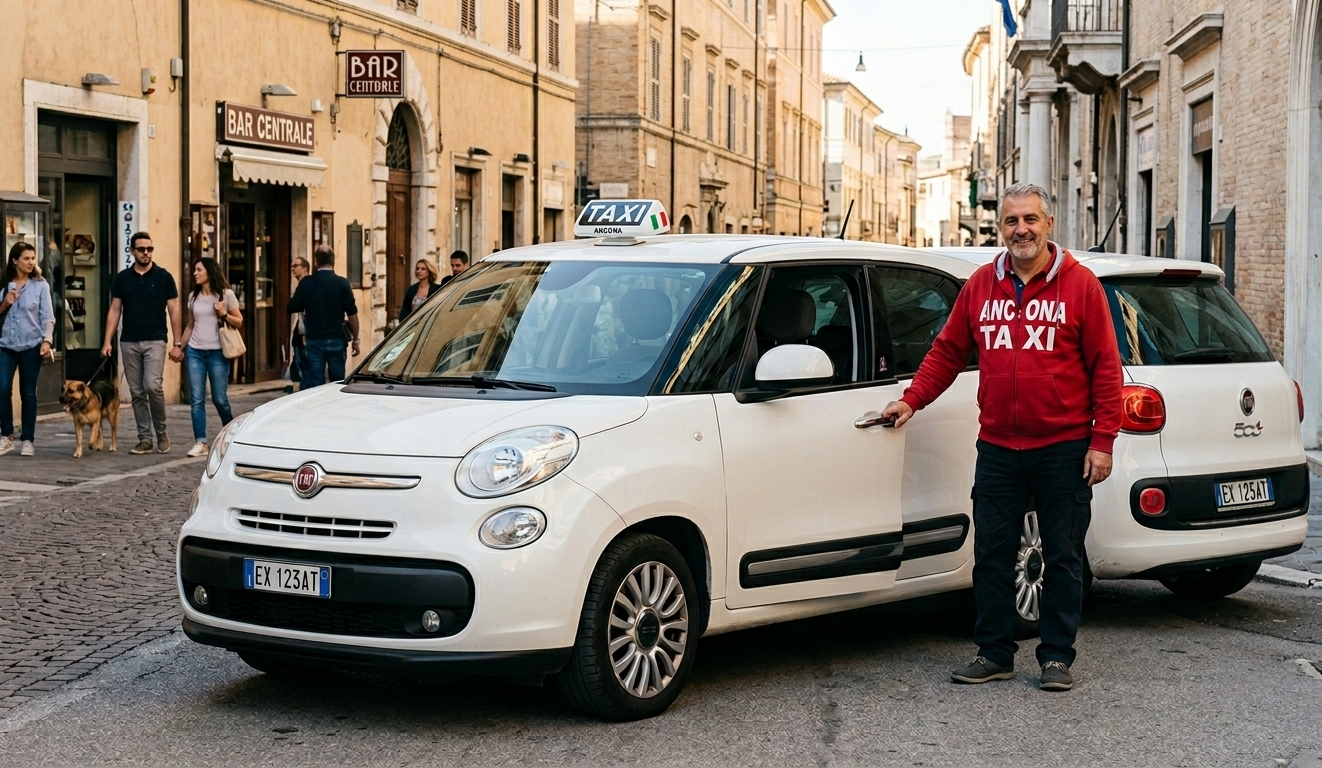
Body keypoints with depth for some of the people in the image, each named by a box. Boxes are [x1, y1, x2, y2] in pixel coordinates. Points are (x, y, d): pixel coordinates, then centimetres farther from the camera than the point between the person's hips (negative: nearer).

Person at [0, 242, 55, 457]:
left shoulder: (40, 285, 0)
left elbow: (47, 316, -2)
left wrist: (47, 340, -13)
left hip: (31, 345, -1)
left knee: (28, 393, 3)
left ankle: (28, 440, 11)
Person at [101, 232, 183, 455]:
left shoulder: (163, 277, 1)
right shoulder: (122, 278, 8)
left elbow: (174, 311, 1)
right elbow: (115, 311, 9)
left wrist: (177, 344, -4)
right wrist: (107, 341, 0)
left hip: (155, 340, -3)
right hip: (129, 342, 3)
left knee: (152, 386, -17)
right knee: (137, 393, 4)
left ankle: (161, 433, 2)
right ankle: (145, 439, 10)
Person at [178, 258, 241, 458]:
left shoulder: (226, 295, -1)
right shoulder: (193, 297, 10)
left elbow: (239, 322, 2)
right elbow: (190, 325, 18)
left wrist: (224, 315, -15)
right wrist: (180, 346, 13)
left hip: (217, 352, -3)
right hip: (195, 352, 3)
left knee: (219, 398, 1)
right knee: (196, 399, -5)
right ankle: (200, 442, -4)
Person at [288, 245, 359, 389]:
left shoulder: (306, 283, -2)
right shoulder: (342, 283, -5)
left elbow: (292, 308, 2)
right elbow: (352, 313, -5)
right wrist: (355, 339, 4)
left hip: (313, 340, 0)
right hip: (336, 340, 0)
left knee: (313, 383, 1)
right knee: (338, 382, 9)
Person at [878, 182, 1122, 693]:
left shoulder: (1079, 285, -2)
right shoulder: (981, 286, 7)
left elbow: (1105, 367, -4)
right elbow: (947, 351, 14)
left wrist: (1103, 441, -8)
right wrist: (912, 400, 2)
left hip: (1063, 448, -3)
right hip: (997, 449, 3)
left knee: (1063, 556, 5)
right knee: (991, 554, 6)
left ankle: (1057, 656, 15)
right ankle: (994, 654, 16)